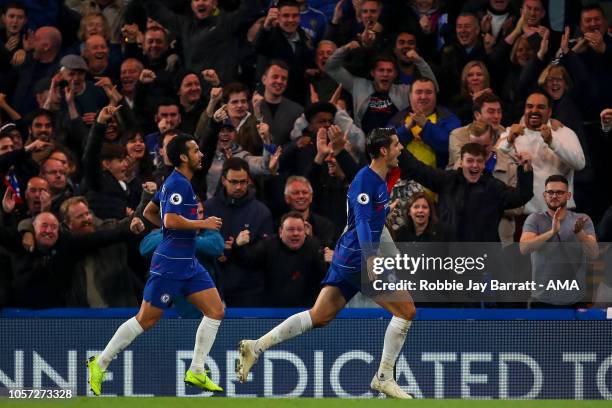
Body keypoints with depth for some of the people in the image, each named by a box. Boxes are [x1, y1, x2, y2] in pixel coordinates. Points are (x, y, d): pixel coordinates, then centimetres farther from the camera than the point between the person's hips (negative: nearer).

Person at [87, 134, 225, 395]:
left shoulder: (174, 182, 15)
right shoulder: (179, 184, -15)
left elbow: (149, 212, 25)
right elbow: (171, 219, -27)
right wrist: (202, 224, -18)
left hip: (188, 264, 10)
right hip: (170, 263, -10)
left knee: (216, 310, 0)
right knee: (146, 319, -3)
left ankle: (196, 372, 3)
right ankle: (100, 364, 9)